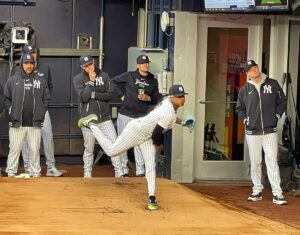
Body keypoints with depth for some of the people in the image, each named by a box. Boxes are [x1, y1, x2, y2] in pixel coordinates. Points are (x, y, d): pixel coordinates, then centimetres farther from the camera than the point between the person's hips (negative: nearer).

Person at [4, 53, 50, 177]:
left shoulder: (41, 81, 7)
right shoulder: (13, 80, 2)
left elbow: (46, 98, 12)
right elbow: (7, 98, 9)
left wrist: (40, 113, 4)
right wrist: (12, 111, 2)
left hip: (35, 124, 2)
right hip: (17, 123, -1)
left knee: (34, 150, 6)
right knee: (15, 149, -1)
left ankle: (35, 173, 12)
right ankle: (11, 173, 4)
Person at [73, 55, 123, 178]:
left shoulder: (104, 76, 4)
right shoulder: (78, 79, -3)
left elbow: (111, 95, -4)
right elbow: (84, 97, -16)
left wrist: (93, 95, -13)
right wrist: (91, 81, -15)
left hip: (104, 118, 2)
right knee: (89, 149, 7)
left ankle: (119, 173, -3)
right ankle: (87, 175, 19)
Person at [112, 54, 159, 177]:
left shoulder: (153, 81, 8)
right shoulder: (129, 76, 1)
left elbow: (156, 99, 10)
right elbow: (114, 81, 8)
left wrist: (148, 98, -11)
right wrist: (122, 94, 2)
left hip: (141, 116, 1)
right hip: (125, 114, -1)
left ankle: (140, 171, 1)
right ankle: (123, 170, 10)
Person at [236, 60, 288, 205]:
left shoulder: (272, 84, 2)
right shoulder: (245, 89, 6)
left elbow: (282, 102, 9)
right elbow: (240, 108, 17)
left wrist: (276, 116, 1)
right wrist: (245, 120, 4)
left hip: (270, 131, -2)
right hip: (252, 132, 2)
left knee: (272, 161, -6)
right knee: (255, 163, 7)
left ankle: (277, 193, -8)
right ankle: (257, 191, 16)